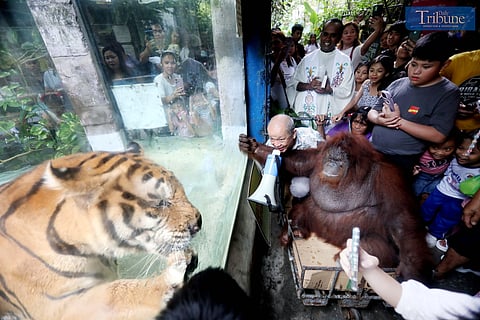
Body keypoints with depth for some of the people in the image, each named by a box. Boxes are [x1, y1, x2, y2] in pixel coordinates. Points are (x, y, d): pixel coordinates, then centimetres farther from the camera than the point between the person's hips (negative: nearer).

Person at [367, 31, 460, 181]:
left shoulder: (448, 93, -4)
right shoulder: (398, 83, 9)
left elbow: (438, 136, -13)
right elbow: (372, 112, 11)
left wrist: (399, 121, -16)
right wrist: (379, 119, -12)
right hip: (371, 151, 5)